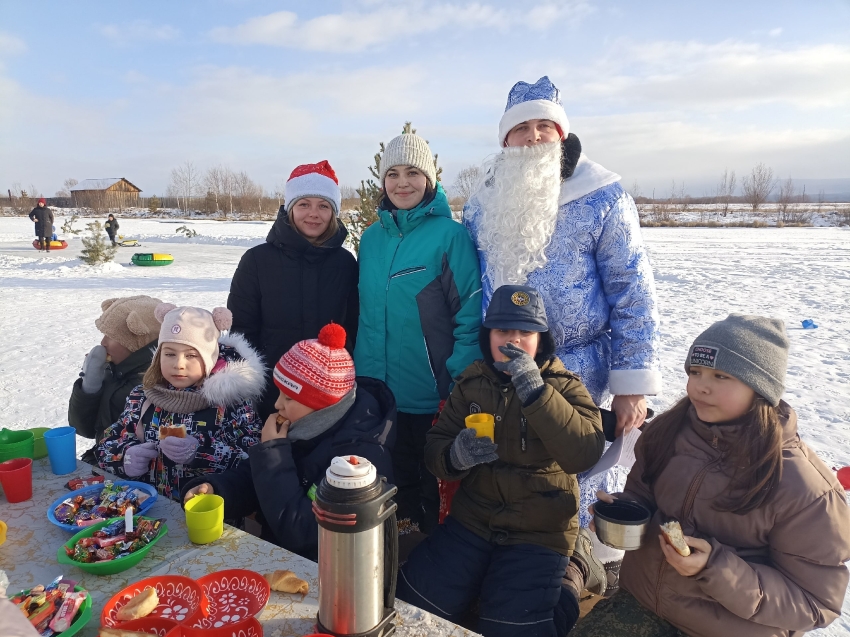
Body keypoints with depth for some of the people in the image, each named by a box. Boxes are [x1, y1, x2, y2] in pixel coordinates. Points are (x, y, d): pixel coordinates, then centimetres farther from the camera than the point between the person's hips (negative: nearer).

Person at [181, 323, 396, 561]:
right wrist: (214, 489, -16)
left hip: (321, 573, -6)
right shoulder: (301, 425, -4)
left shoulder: (360, 454, -27)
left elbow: (300, 532, -29)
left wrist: (272, 451, -25)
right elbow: (249, 478, 4)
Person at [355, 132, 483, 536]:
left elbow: (470, 315, -13)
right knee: (396, 485, 21)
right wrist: (362, 374, 10)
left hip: (434, 397, -5)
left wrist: (461, 389, -16)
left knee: (435, 488, 13)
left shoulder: (450, 235, -11)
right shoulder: (371, 238, 6)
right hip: (379, 394, 5)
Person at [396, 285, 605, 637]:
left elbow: (584, 454, -21)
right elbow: (434, 448, 3)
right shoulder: (472, 382, 3)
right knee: (412, 601, -7)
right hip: (472, 520, 3)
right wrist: (455, 456, -21)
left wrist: (535, 390, -30)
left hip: (539, 531, -3)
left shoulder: (563, 386, -4)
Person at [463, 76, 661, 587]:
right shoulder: (483, 205, 6)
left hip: (583, 375, -4)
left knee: (586, 481, 6)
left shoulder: (603, 198, -7)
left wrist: (634, 382, -13)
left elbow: (633, 292, -8)